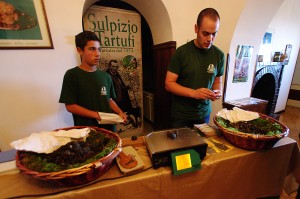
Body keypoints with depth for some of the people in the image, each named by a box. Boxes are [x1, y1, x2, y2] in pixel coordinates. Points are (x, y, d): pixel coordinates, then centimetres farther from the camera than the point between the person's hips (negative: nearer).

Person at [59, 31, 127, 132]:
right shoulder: (72, 75, -8)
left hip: (108, 126, 4)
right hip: (86, 129, -3)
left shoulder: (105, 76, 4)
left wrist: (120, 112, -6)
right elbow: (70, 106, -10)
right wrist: (97, 115, -17)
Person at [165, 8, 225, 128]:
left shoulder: (219, 55, -1)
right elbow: (169, 83, -13)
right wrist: (194, 93, -25)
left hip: (204, 113, 4)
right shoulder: (181, 52, -13)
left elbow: (217, 81, 11)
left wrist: (218, 91, -12)